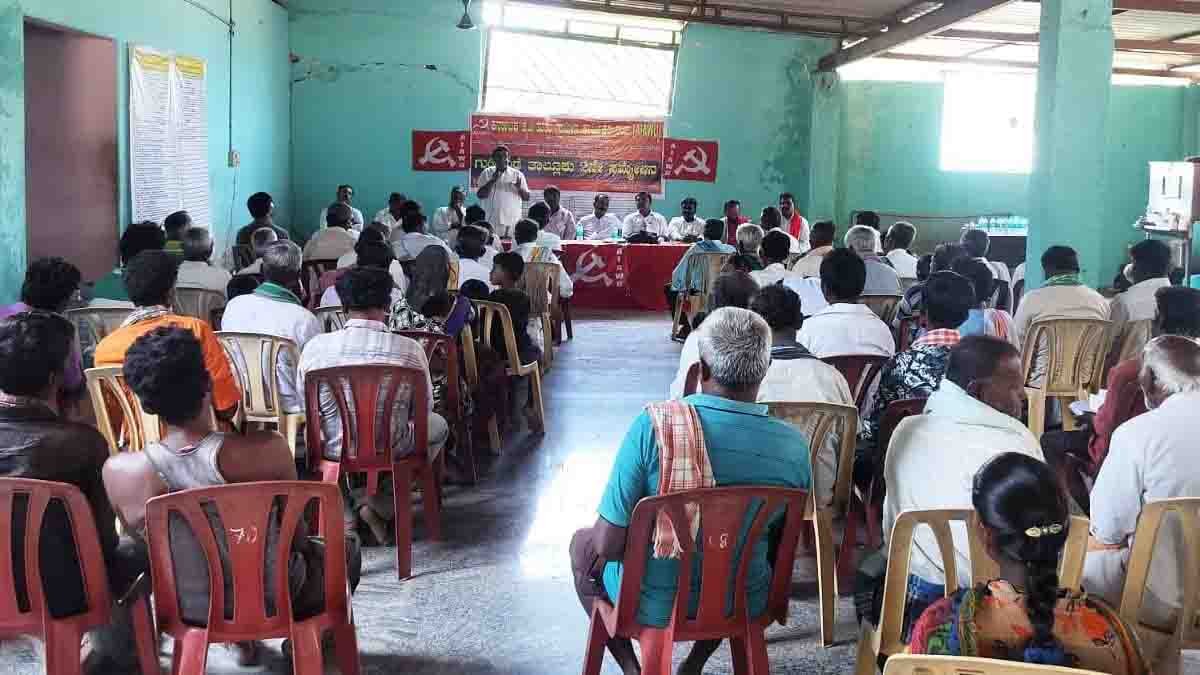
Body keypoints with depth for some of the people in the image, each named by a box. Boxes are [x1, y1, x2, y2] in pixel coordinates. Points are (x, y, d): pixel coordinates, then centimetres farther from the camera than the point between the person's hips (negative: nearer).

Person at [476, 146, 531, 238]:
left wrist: (520, 188, -14)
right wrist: (493, 181, -15)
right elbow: (480, 195, -5)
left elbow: (526, 198, 6)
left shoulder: (517, 174, 6)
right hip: (491, 223, -1)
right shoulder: (487, 173, 4)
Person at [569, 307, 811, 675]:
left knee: (583, 544, 28)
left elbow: (610, 544, -21)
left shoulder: (653, 426, -26)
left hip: (653, 604, -2)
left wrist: (597, 543, 1)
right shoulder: (794, 446, -15)